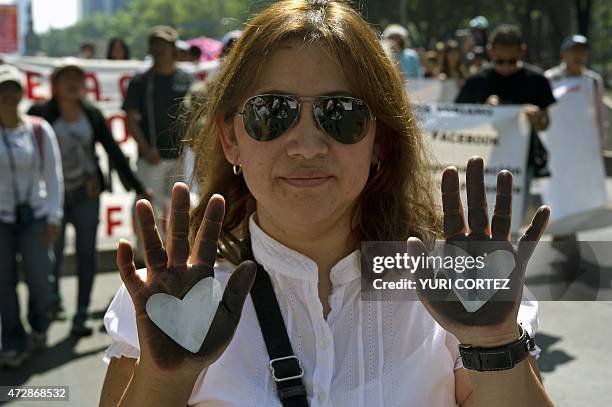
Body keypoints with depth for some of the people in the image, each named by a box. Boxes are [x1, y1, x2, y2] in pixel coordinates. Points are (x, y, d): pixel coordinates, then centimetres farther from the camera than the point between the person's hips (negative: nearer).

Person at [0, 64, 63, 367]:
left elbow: (53, 175, 2)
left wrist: (53, 217, -2)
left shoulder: (39, 130, -1)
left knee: (39, 279, 1)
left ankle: (38, 327, 30)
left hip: (35, 216, 0)